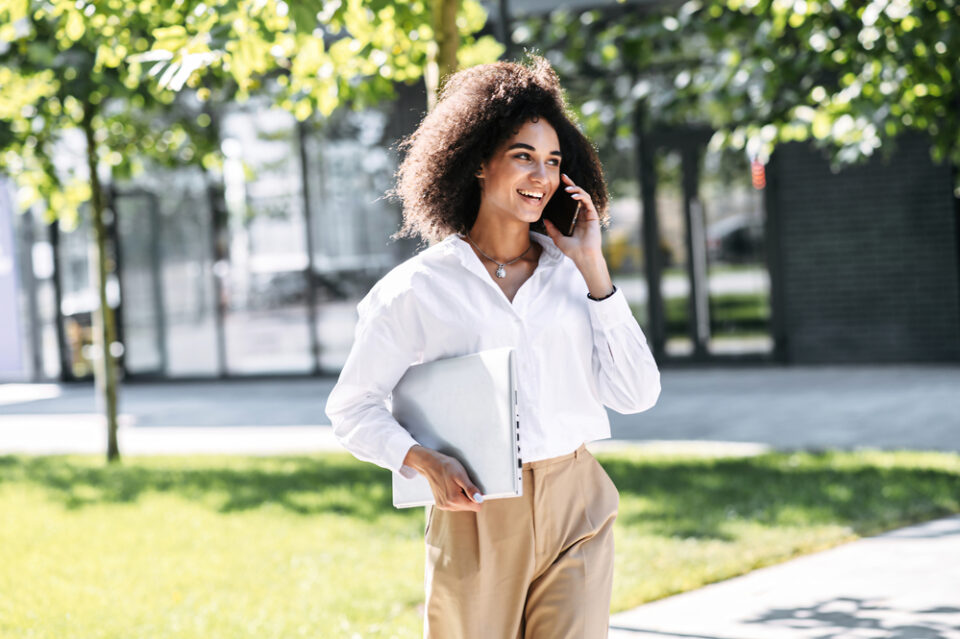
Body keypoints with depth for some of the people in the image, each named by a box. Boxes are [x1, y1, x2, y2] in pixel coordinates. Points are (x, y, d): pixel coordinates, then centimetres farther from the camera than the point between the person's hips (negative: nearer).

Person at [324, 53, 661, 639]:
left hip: (576, 511, 2)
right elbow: (351, 407, 3)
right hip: (475, 517, -2)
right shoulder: (420, 287, 0)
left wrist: (592, 268, -1)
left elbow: (637, 394, 3)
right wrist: (424, 462, -15)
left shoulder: (570, 275, 10)